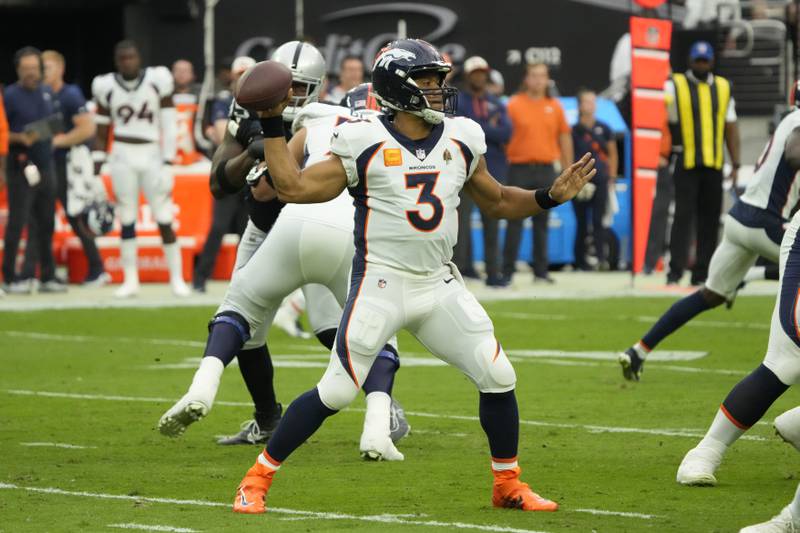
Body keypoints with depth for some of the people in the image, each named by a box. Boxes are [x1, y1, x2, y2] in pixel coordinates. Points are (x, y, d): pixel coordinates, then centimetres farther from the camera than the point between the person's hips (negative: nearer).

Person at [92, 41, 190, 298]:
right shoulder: (106, 87, 1)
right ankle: (130, 280, 11)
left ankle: (177, 279, 7)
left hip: (151, 156, -1)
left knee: (164, 219, -1)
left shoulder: (157, 81, -3)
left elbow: (169, 127, 0)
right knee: (127, 220, 4)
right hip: (122, 158, 1)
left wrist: (167, 163, -5)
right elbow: (101, 134, 9)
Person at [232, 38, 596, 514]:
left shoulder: (460, 140, 7)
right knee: (336, 391, -9)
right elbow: (293, 187, -5)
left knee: (499, 378, 0)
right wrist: (273, 126, -10)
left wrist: (551, 197, 7)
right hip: (381, 283, -5)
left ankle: (508, 485, 18)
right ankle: (259, 476, 5)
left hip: (440, 285, 5)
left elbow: (496, 201, 20)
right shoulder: (366, 143, -7)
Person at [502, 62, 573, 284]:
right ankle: (507, 270, -1)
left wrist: (568, 170, 11)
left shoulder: (554, 106, 9)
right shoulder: (514, 104, 1)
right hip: (520, 168, -3)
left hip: (545, 169, 3)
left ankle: (541, 270, 12)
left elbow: (564, 137, 14)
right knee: (515, 220, -3)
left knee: (541, 222, 7)